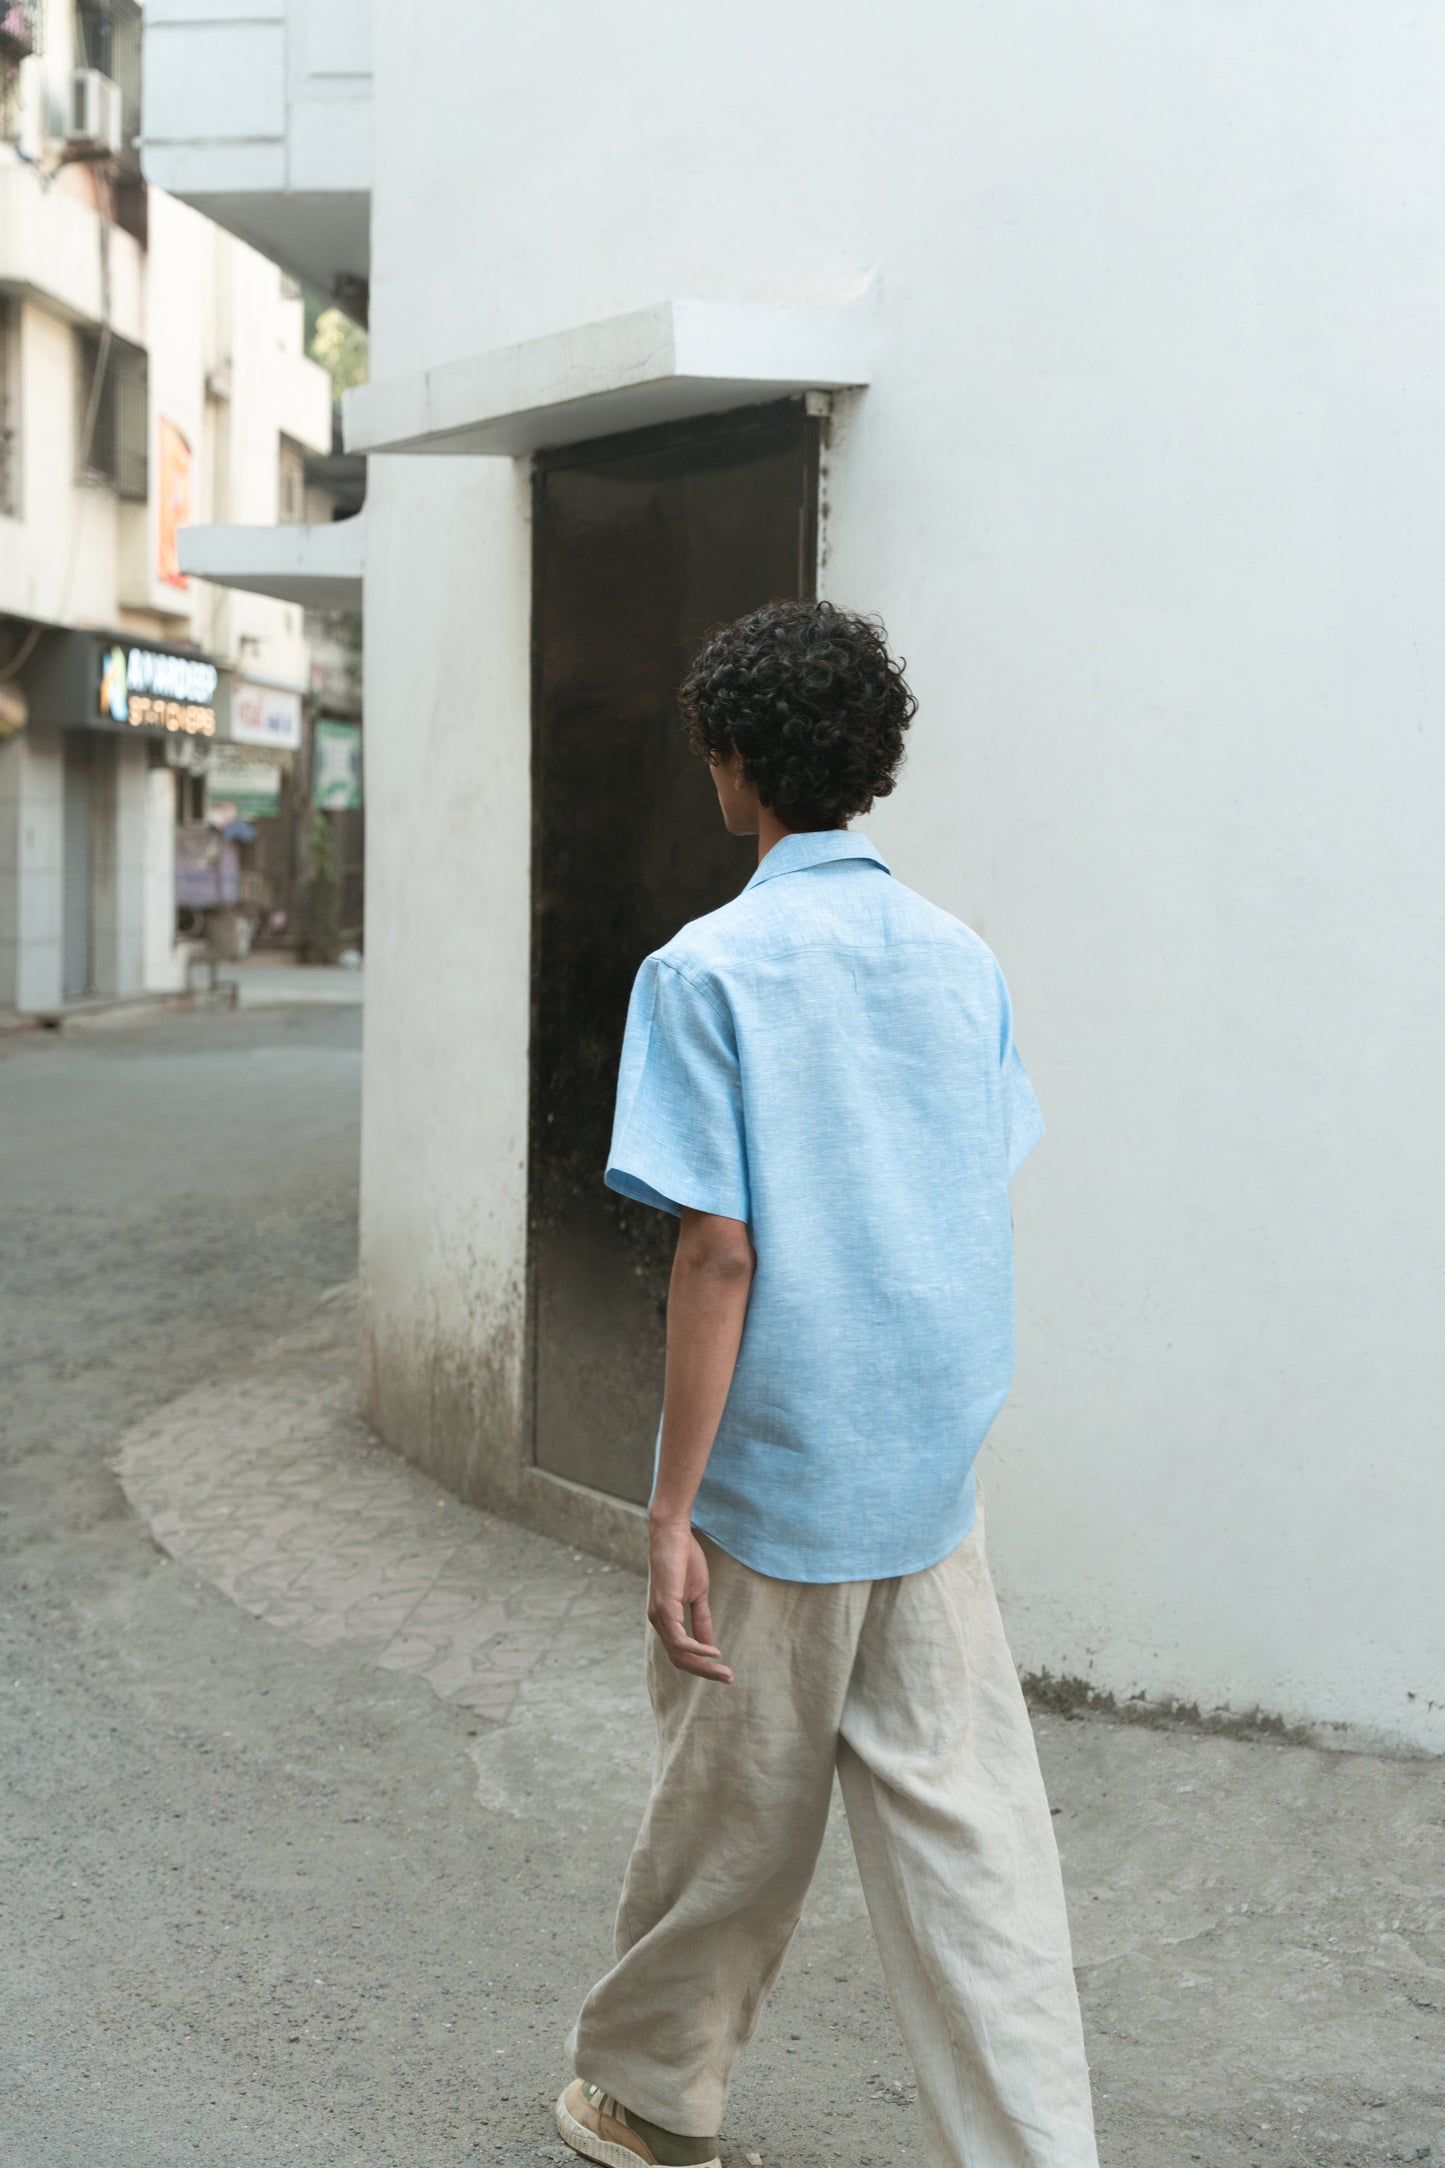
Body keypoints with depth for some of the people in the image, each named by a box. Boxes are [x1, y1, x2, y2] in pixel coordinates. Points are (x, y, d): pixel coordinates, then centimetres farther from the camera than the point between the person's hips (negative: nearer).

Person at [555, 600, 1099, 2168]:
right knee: (964, 1825, 8)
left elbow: (718, 1253, -17)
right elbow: (982, 1204, 10)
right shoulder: (961, 959, 4)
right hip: (936, 1472, 5)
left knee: (734, 1815, 12)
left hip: (777, 1480, -4)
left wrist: (671, 1510, -12)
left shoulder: (707, 971, -13)